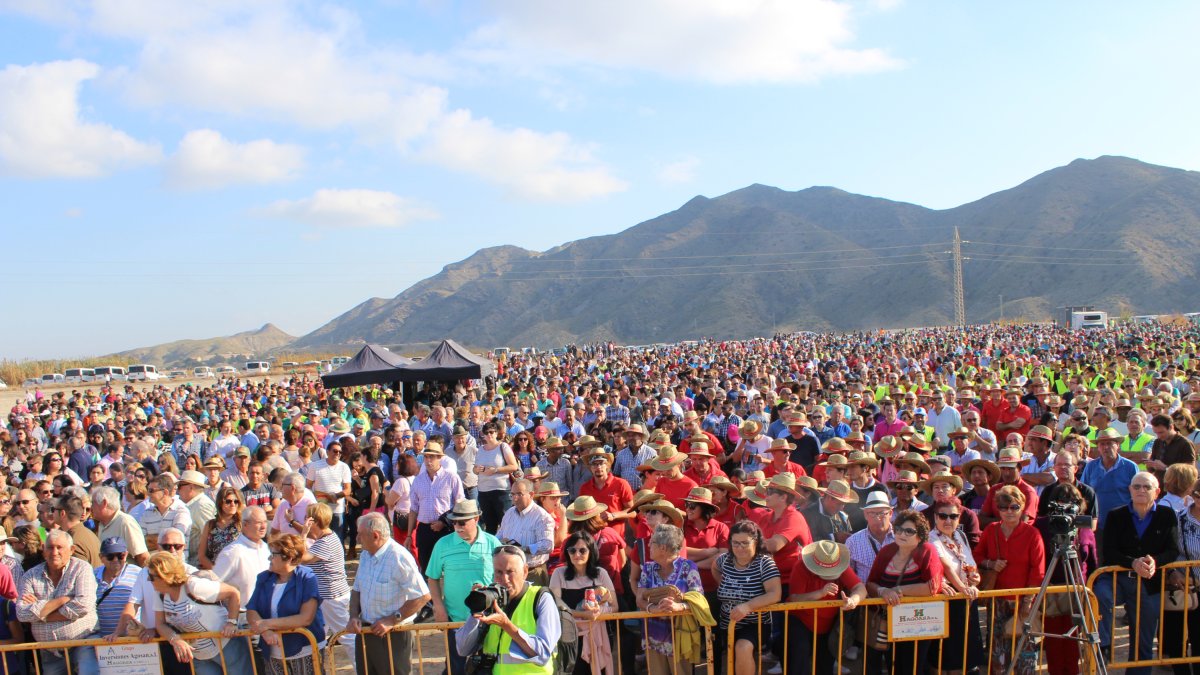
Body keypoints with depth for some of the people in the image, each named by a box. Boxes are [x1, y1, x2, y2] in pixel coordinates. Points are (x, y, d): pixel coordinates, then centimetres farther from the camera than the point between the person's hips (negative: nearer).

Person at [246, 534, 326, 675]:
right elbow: (251, 612, -1)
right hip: (273, 654, 4)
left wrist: (268, 624, -20)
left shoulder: (307, 578, -13)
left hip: (305, 651, -4)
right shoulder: (264, 578, 4)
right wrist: (266, 631, -20)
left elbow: (306, 618, -20)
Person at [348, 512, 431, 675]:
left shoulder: (399, 557, -19)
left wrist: (392, 620, -19)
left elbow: (422, 596, -22)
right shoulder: (365, 556, 7)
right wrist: (354, 616, 0)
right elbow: (356, 590, 18)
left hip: (393, 635, -7)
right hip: (365, 631, 7)